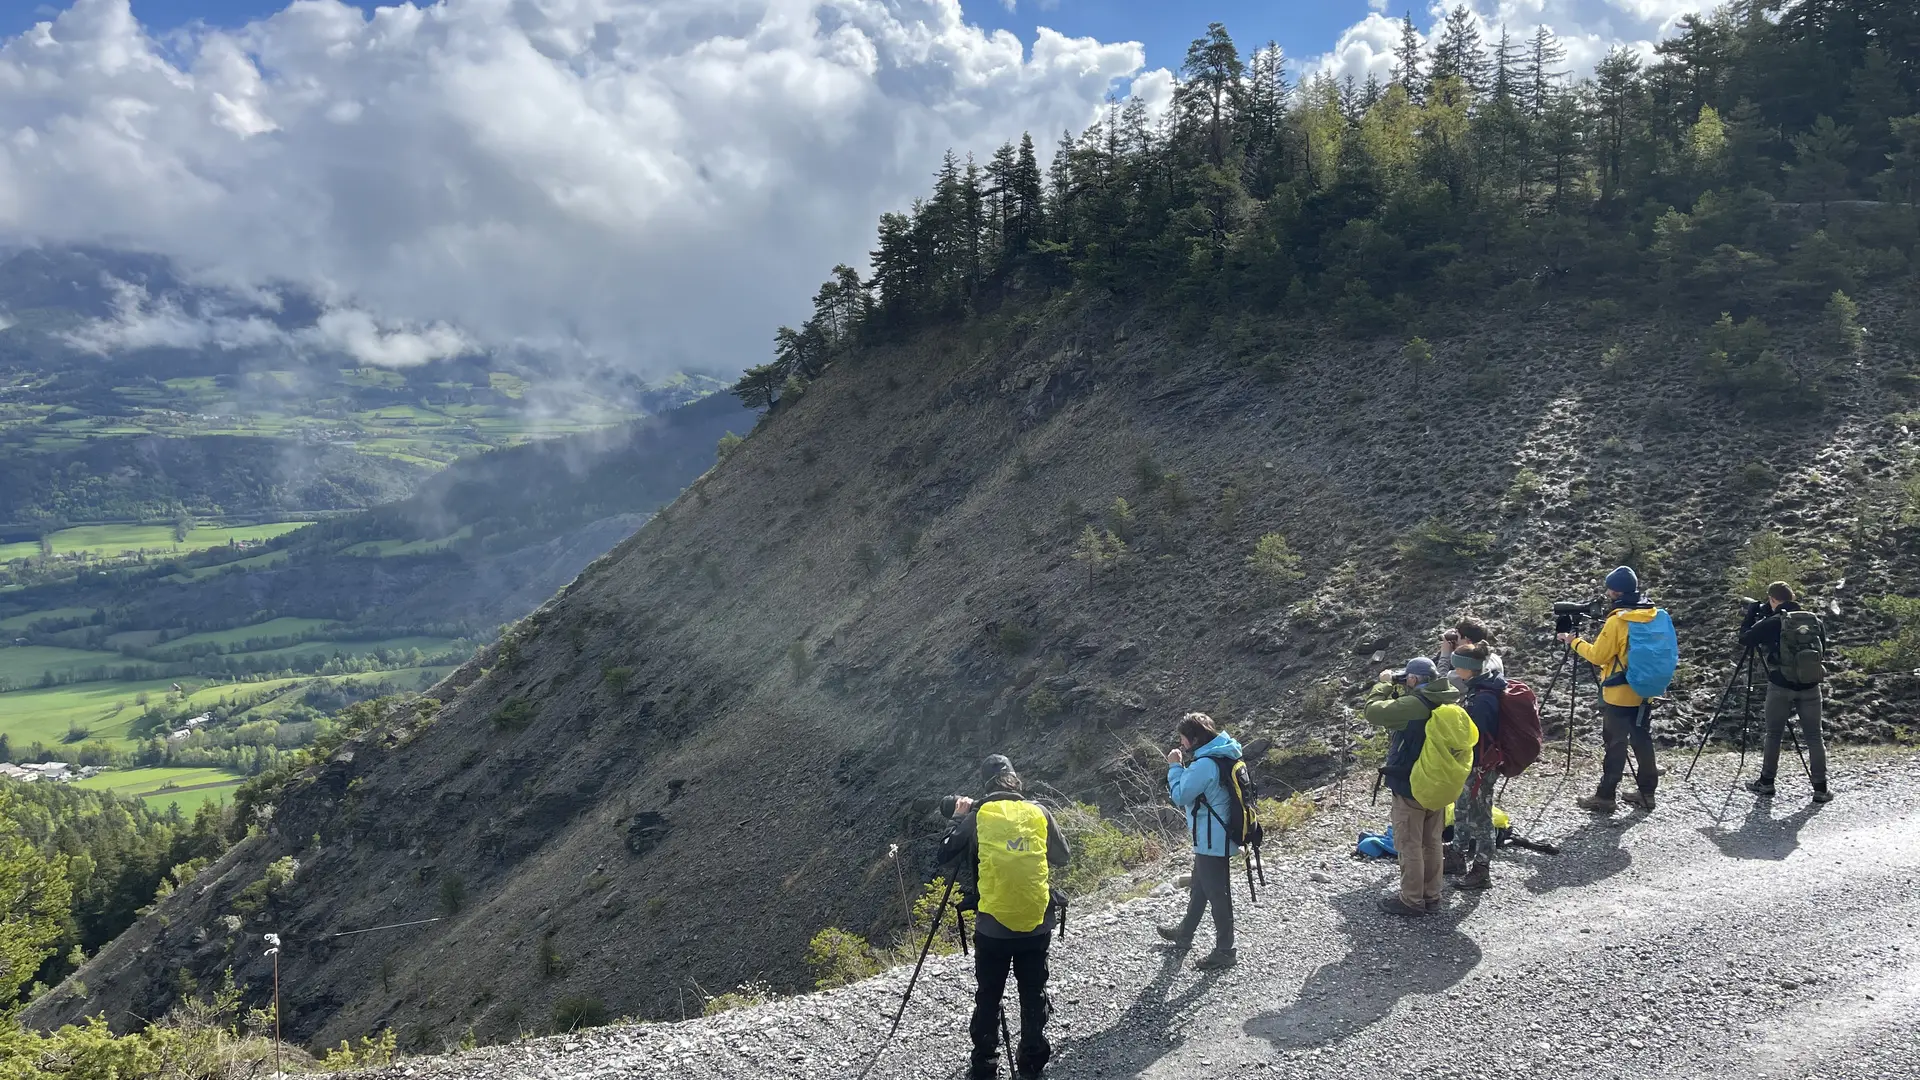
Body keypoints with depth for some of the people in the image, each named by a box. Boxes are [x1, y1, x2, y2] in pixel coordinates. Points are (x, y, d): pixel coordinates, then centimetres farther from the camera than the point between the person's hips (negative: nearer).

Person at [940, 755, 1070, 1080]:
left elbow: (945, 855, 4)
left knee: (988, 999, 11)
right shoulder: (1040, 813, -1)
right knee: (1034, 996, 15)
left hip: (992, 927, -1)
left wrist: (958, 817, 16)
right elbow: (1063, 857, 12)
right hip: (1037, 925, 2)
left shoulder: (977, 816, -6)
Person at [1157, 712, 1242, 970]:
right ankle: (1184, 933, 42)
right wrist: (1183, 766, 3)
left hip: (1212, 841, -10)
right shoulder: (1222, 756, 5)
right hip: (1215, 839, 10)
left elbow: (1180, 796, -20)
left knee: (1216, 893, 1)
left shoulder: (1204, 764, -27)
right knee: (1199, 887, 25)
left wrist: (1175, 767, -9)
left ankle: (1225, 951, 12)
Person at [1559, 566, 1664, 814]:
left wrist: (1575, 642, 1)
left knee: (1615, 745, -2)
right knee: (1642, 741, 14)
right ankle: (1646, 792, 19)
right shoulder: (1653, 616, 4)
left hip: (1620, 695, -7)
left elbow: (1597, 656, -12)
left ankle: (1605, 797, 2)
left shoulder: (1617, 620, -18)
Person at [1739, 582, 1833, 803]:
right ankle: (1820, 788, 4)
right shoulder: (1814, 621, 5)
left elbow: (1744, 639, 1)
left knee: (1774, 734, 10)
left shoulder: (1771, 623, -8)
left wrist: (1751, 614, 12)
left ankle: (1766, 783, 16)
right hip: (1810, 687, 3)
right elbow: (1822, 648, 17)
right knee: (1814, 736, 7)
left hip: (1780, 686, -3)